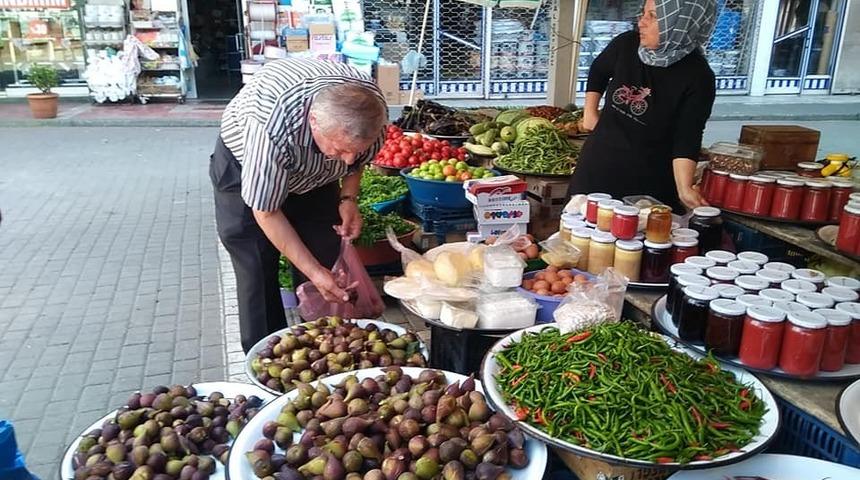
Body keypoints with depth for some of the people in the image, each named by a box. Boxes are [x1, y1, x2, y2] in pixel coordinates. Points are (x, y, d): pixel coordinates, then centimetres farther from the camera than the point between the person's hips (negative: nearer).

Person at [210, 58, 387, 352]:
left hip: (314, 172, 4)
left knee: (329, 268, 0)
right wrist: (313, 271, -28)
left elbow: (357, 158, -2)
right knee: (258, 272, -7)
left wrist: (349, 199, -17)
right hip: (244, 166, -3)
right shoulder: (271, 127, -43)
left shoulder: (371, 108, -29)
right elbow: (266, 211, -29)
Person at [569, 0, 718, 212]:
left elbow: (687, 139, -20)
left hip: (649, 182, -4)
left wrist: (684, 188, -32)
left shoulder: (697, 77, -16)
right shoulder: (626, 45, -5)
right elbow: (598, 72, 17)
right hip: (597, 166, 4)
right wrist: (590, 112, 13)